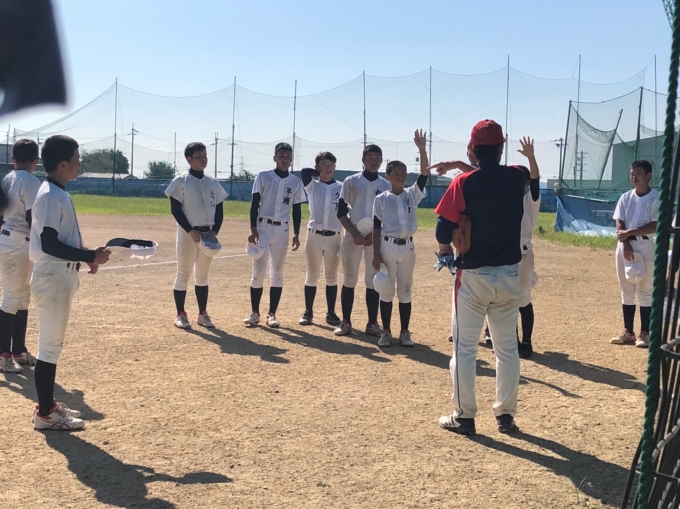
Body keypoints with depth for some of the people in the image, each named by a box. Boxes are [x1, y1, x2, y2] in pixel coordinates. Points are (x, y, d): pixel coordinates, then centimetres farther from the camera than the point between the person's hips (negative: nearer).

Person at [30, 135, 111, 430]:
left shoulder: (58, 193, 12)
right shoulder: (51, 197, -19)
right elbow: (49, 245, -24)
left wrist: (86, 256, 7)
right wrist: (90, 256, -22)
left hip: (60, 276, 10)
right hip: (52, 278, -10)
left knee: (52, 343, 16)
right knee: (50, 345, -3)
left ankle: (48, 404, 26)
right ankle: (45, 414, 6)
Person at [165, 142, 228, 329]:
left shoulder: (213, 183, 9)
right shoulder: (180, 181, -5)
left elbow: (219, 209, 10)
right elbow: (175, 209, -9)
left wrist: (215, 232, -4)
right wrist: (191, 231, -16)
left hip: (208, 234, 5)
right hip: (187, 234, -4)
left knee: (202, 276, 12)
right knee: (183, 274, 1)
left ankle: (203, 314, 19)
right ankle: (180, 314, 10)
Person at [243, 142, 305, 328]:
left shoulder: (296, 182, 6)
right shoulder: (263, 177, 0)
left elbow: (297, 210, 9)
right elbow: (254, 204, -2)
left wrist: (296, 234, 3)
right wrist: (253, 229, -10)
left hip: (282, 230, 2)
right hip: (263, 227, -2)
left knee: (277, 272, 6)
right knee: (258, 271, -3)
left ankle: (272, 314, 12)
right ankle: (255, 313, 7)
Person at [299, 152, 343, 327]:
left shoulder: (341, 188, 4)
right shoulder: (312, 186, 3)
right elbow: (305, 171, -16)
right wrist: (320, 174, -1)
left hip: (334, 238, 1)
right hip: (314, 236, -1)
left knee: (332, 277, 8)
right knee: (312, 276, 6)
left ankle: (331, 313, 17)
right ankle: (308, 312, 14)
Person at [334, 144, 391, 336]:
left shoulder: (386, 185, 7)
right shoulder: (351, 182, 3)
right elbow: (341, 212, 1)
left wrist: (374, 234, -8)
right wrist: (355, 234, -10)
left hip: (376, 238, 1)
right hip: (352, 236, -1)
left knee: (374, 281, 3)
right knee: (349, 279, 2)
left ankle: (372, 323, 9)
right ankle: (345, 322, 10)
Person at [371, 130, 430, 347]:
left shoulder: (412, 195, 5)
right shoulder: (381, 199, 0)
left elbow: (424, 174, -8)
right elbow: (376, 227, -1)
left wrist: (422, 149, -19)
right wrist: (376, 254, -6)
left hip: (407, 247, 2)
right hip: (387, 247, -2)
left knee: (405, 292, 8)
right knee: (386, 291, 5)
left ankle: (405, 333, 15)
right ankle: (386, 332, 13)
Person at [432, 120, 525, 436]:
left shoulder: (463, 183, -12)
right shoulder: (516, 178, -1)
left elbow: (444, 228, -10)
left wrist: (444, 248, 10)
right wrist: (460, 167, 20)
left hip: (473, 276, -4)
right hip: (508, 276, 4)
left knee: (464, 348, 6)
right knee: (507, 348, 13)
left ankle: (464, 416, 10)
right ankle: (506, 415, 19)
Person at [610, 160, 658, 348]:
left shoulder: (656, 198, -5)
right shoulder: (625, 197, 9)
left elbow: (655, 226, -13)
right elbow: (619, 225, 4)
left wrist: (630, 232, -18)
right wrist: (625, 243, -11)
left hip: (645, 246, -5)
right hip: (624, 245, 5)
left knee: (645, 291, -1)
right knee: (626, 290, 9)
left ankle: (645, 333, 5)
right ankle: (628, 332, 16)